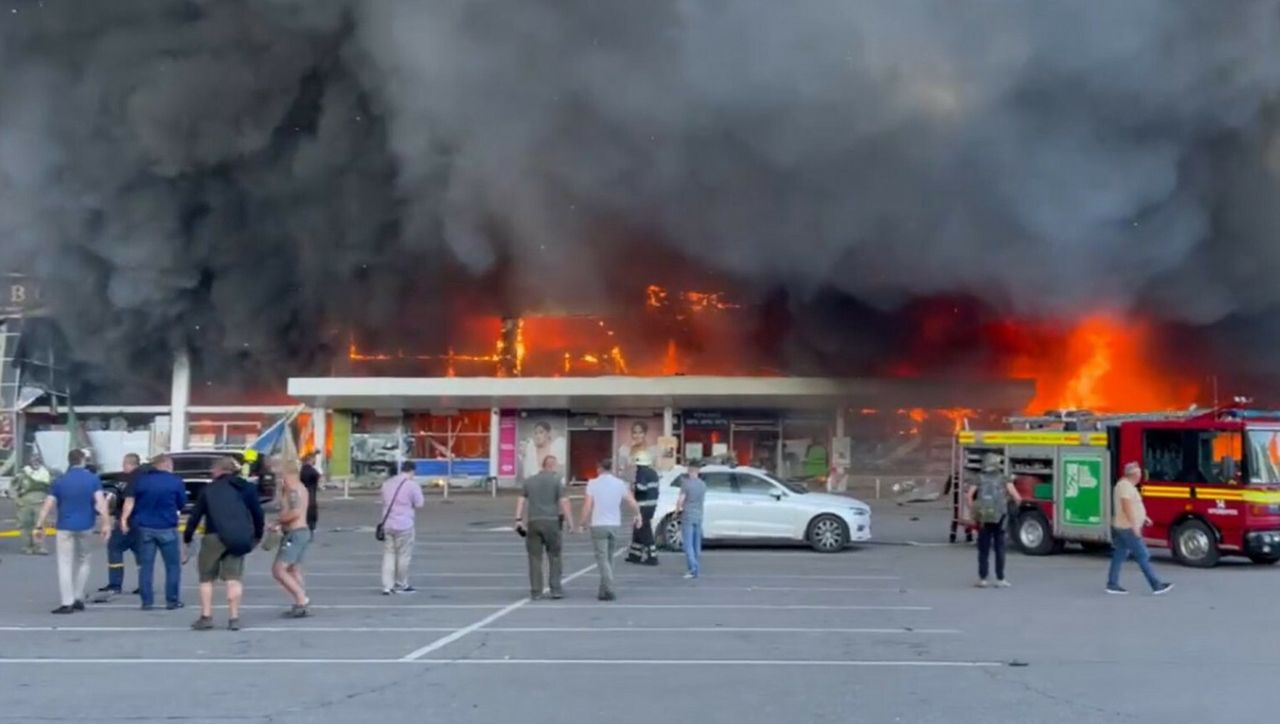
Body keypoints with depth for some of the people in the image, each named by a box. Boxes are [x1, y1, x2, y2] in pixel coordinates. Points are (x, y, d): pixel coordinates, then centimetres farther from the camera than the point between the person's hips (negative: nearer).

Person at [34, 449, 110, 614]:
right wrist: (106, 523, -13)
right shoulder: (93, 479, -1)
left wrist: (39, 526, -1)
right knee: (83, 561, 17)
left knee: (65, 564, 1)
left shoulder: (59, 481, 0)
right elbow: (101, 502, -11)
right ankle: (78, 598, 17)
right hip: (85, 526, 1)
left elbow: (47, 506, -4)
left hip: (65, 527, -1)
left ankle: (67, 603, -5)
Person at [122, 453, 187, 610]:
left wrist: (124, 518, 1)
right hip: (167, 528, -3)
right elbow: (181, 505, 4)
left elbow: (130, 500, 1)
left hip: (144, 527, 3)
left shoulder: (140, 478, 5)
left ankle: (147, 601, 6)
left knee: (146, 565, 7)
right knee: (173, 565, 7)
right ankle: (172, 601, 6)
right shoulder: (176, 481, -2)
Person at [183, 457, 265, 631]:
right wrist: (257, 536, 21)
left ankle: (206, 617, 8)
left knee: (206, 578, 11)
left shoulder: (209, 489, 10)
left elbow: (195, 516, 9)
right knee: (233, 578, 6)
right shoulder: (247, 488, 13)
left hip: (214, 537, -1)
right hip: (239, 539, 2)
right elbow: (258, 514, 10)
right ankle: (234, 618, 1)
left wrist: (187, 541, 15)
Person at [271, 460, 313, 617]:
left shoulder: (292, 488, -15)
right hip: (303, 531, 10)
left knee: (278, 570, -10)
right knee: (294, 570, 13)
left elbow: (295, 512, -26)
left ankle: (302, 598, -14)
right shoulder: (301, 487, 17)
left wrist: (277, 521, -16)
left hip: (294, 533, -10)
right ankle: (300, 604, 11)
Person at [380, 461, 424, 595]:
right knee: (404, 555, 7)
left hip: (387, 524, 5)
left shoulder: (387, 483, 11)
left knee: (388, 554, 8)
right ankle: (401, 585, 16)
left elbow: (384, 501, 15)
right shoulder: (412, 485, -8)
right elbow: (419, 504, -7)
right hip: (404, 524, -5)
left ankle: (387, 586, 3)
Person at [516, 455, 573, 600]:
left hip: (533, 522, 3)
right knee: (554, 556, 6)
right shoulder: (556, 480, 0)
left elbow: (521, 501, 7)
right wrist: (570, 521, -4)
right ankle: (555, 589, 3)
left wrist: (519, 519, 6)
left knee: (535, 557, 5)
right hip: (551, 521, -3)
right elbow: (563, 502, -6)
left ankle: (535, 592, 5)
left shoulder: (529, 481, 12)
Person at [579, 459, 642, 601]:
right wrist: (637, 515, 18)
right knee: (608, 559, 15)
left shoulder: (593, 484, -6)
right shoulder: (620, 483, 2)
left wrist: (582, 523, 1)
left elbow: (587, 506, -11)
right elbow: (633, 504, -1)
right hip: (615, 525, 4)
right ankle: (604, 591, 19)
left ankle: (610, 590, -15)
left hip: (598, 525, -3)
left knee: (602, 559, -2)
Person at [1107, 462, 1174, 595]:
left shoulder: (1124, 484, 16)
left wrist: (1143, 517, 24)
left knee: (1119, 556, 9)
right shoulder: (1126, 486, -17)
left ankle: (1112, 585, 9)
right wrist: (1134, 524, -26)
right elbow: (1126, 506, -25)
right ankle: (1156, 585, -2)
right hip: (1128, 528, -10)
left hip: (1121, 527, 10)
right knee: (1143, 556, -5)